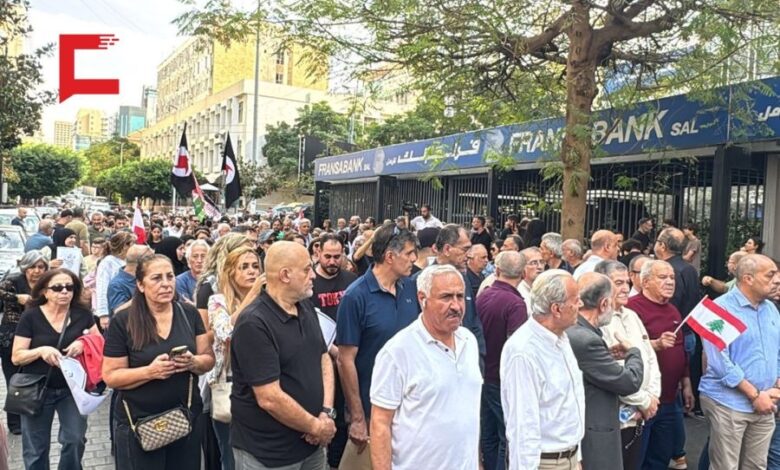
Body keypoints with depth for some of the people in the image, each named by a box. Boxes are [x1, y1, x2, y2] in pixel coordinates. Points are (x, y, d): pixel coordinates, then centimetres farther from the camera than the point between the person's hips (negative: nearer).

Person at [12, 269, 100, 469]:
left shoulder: (82, 314, -3)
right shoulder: (31, 316, -9)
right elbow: (16, 357, -8)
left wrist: (84, 343, -16)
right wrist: (40, 350, -27)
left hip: (72, 388, 1)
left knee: (75, 440, -3)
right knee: (35, 449, 10)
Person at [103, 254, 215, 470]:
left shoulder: (189, 314, 0)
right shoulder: (123, 321, -9)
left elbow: (209, 358, 4)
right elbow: (110, 376, -8)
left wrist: (194, 363, -18)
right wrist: (150, 371, -24)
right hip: (139, 424, -3)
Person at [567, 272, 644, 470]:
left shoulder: (570, 330, 2)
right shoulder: (585, 340, -27)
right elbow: (630, 382, -18)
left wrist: (607, 354, 7)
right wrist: (633, 352, 0)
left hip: (578, 428, 9)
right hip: (592, 437, -9)